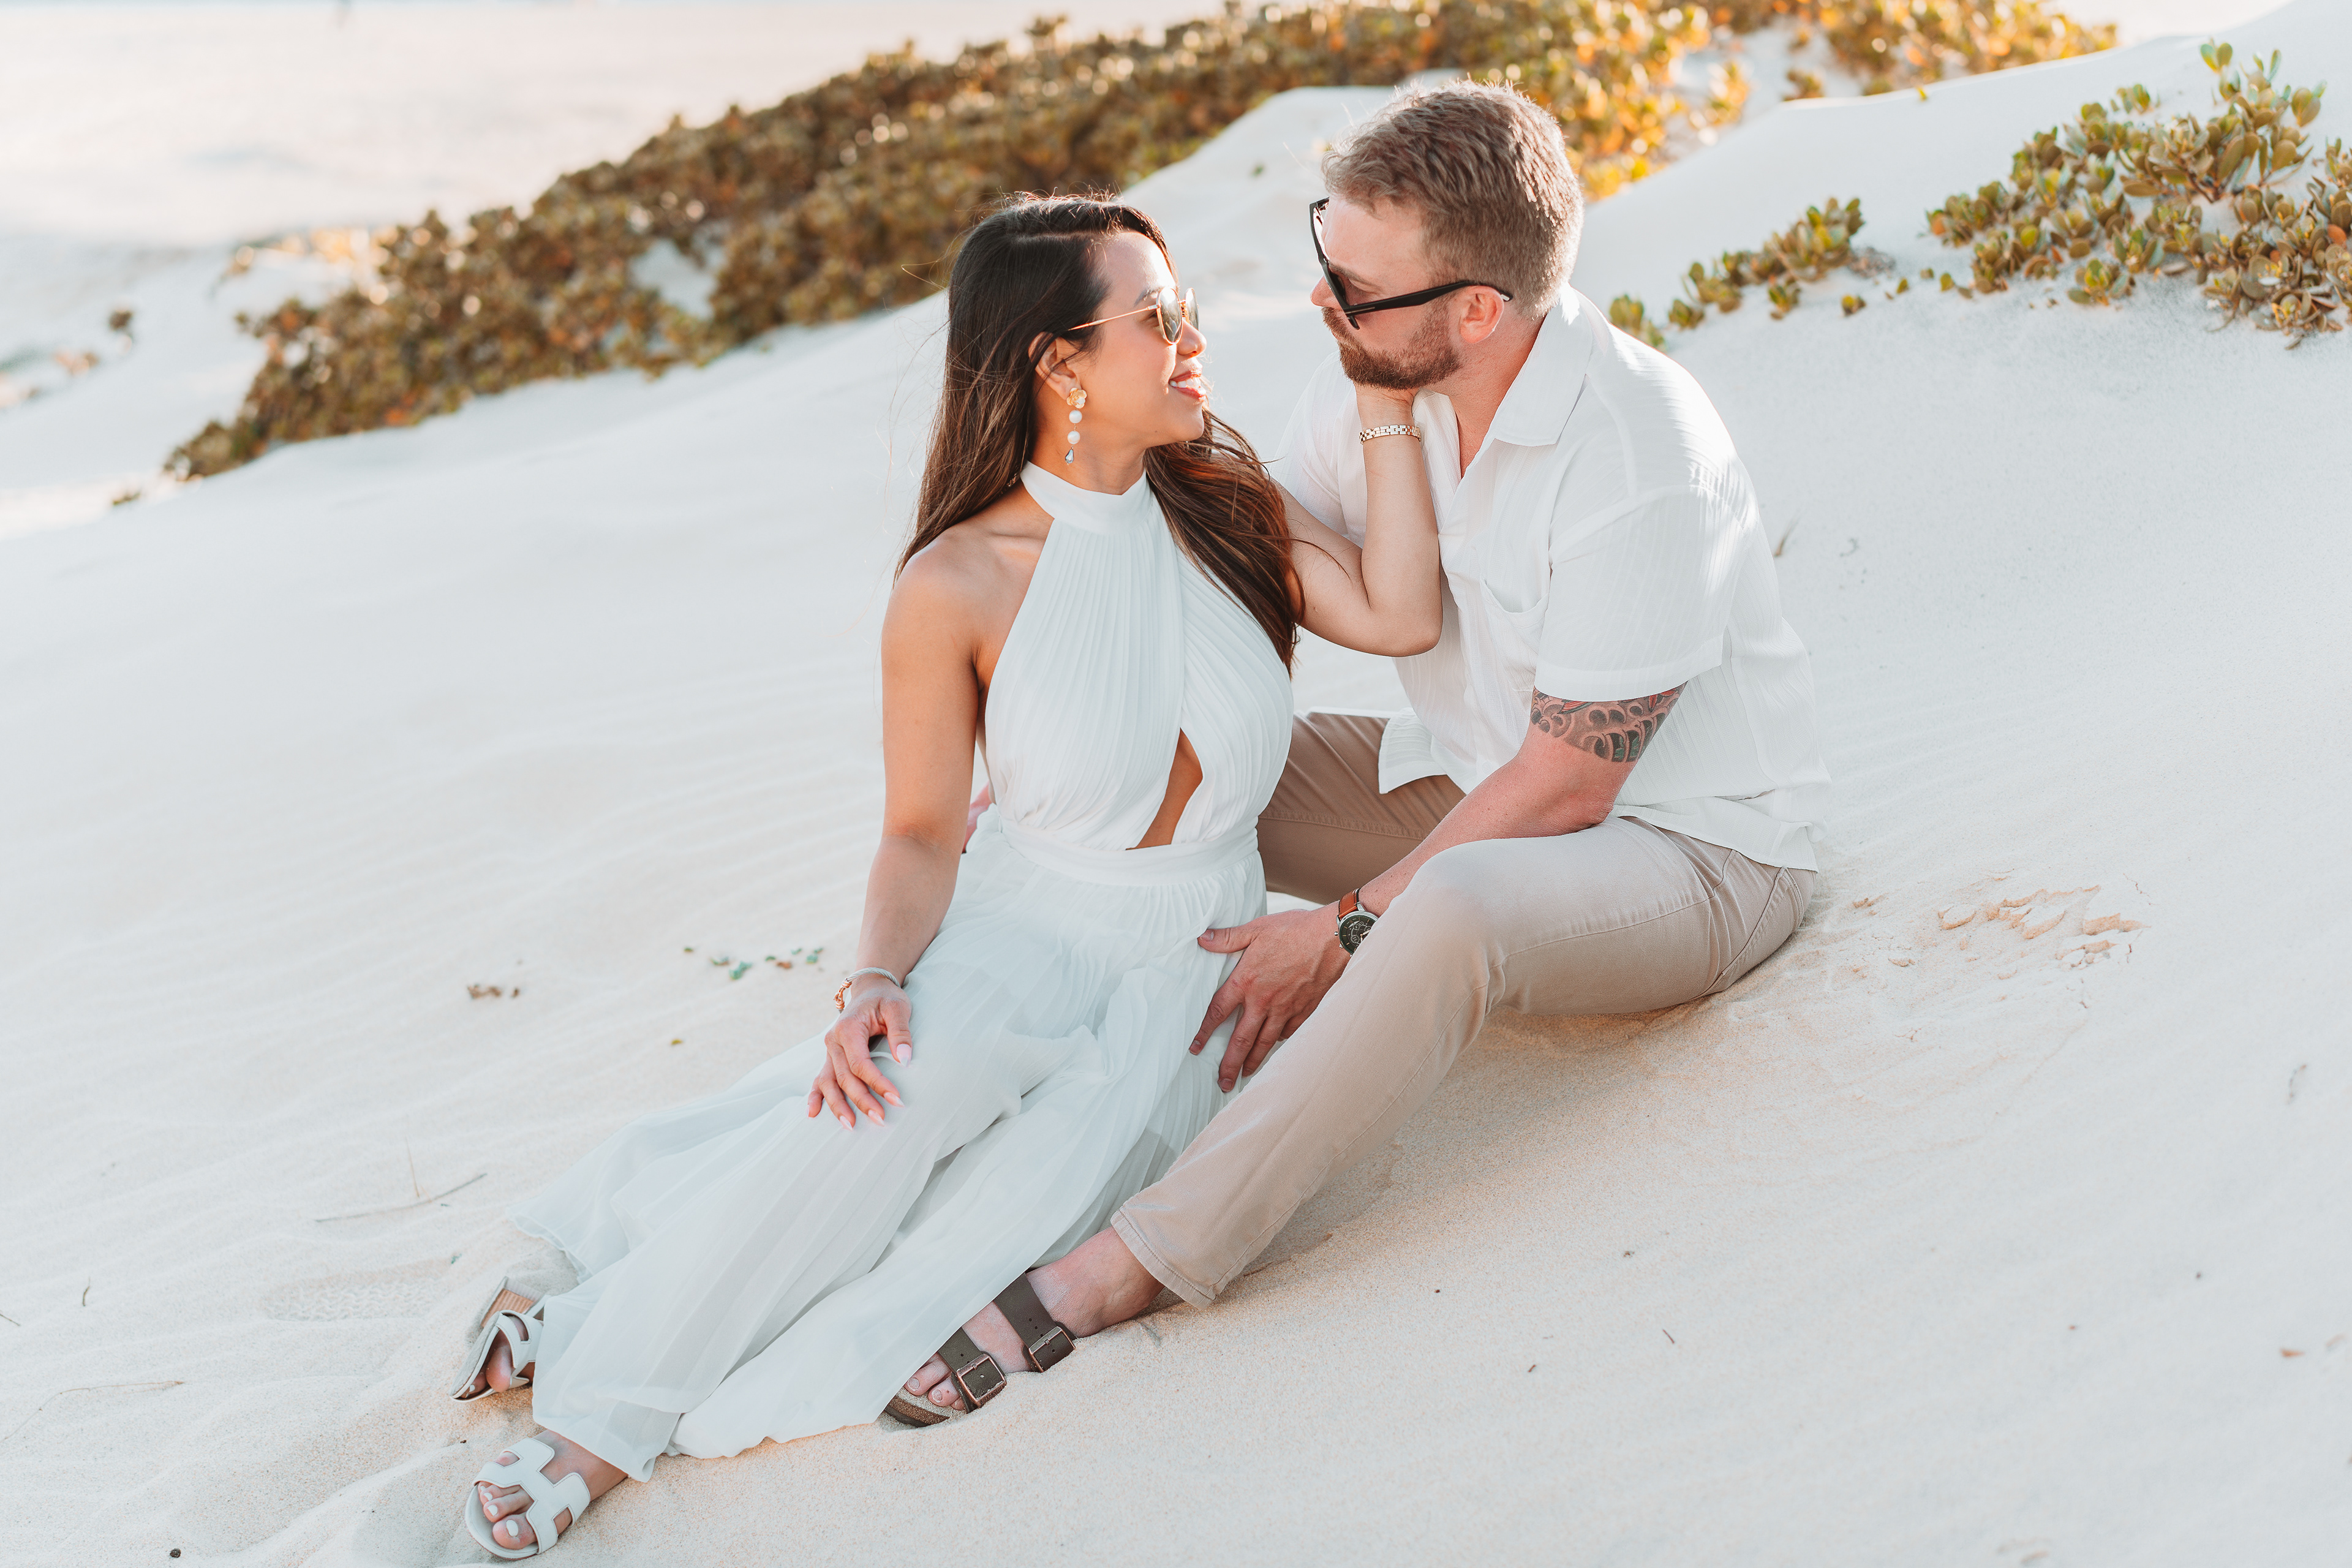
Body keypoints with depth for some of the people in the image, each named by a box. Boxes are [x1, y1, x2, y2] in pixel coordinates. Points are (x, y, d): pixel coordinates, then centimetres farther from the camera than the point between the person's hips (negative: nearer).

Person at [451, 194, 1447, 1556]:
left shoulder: (1225, 503, 1)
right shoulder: (957, 588, -9)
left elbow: (1400, 616, -11)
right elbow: (922, 833, -5)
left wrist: (1389, 403, -11)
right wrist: (878, 982, -23)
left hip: (1190, 979, 3)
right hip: (1022, 933, -3)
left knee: (1047, 1180, -27)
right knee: (898, 1086, -35)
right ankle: (607, 1408, -25)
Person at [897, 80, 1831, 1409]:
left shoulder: (1640, 459, -29)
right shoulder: (1369, 386, -8)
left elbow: (1564, 789, -23)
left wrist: (1345, 931, -20)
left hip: (1693, 848, -8)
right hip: (1473, 780, 8)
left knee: (1450, 912, -40)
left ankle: (1138, 1264, -32)